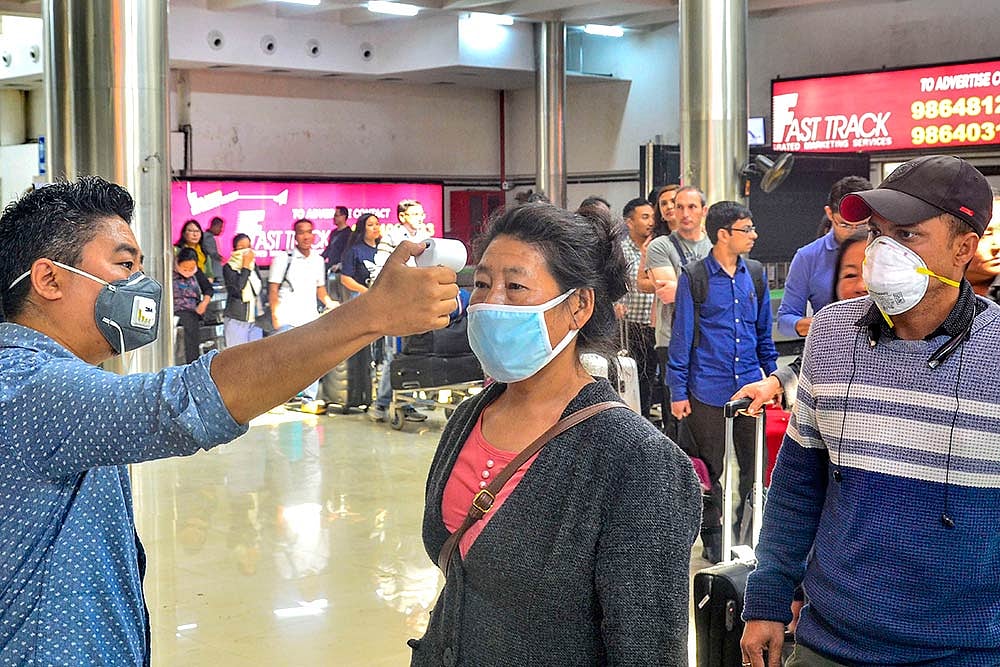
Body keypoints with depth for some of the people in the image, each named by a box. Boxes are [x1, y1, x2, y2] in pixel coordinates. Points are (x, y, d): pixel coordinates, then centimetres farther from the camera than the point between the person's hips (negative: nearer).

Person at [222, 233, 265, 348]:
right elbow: (237, 288, -20)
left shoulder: (254, 265, 12)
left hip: (255, 320, 5)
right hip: (236, 321, -5)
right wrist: (246, 266, -14)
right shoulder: (228, 268, -5)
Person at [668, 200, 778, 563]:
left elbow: (764, 333, 15)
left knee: (755, 466, 9)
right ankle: (712, 534, 23)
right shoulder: (694, 276, -6)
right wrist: (678, 391, -6)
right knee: (709, 468, 8)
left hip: (750, 385, 4)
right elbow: (681, 336, -4)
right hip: (708, 390, -4)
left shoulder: (755, 274, 8)